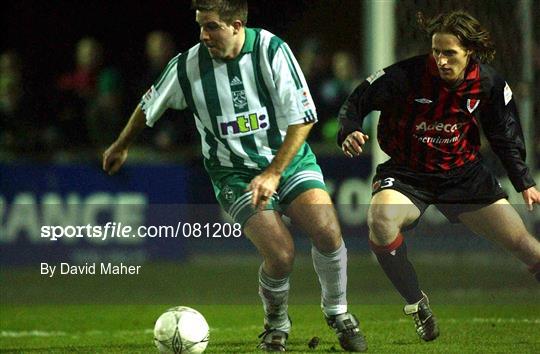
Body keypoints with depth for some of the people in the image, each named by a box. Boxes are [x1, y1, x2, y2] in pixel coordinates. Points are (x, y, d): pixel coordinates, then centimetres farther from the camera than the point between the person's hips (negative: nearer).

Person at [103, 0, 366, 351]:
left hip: (289, 159, 1)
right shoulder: (188, 66, -10)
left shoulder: (271, 50, -13)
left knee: (327, 231, -23)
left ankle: (338, 312, 5)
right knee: (280, 253, -22)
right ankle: (276, 324, 10)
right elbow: (149, 106, 11)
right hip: (235, 174, -1)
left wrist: (274, 174, -17)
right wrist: (121, 147, 26)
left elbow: (302, 117, -9)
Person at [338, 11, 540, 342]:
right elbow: (356, 103, -9)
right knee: (381, 218, -35)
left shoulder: (489, 84, -9)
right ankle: (416, 303, -14)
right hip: (407, 174, -3)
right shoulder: (406, 76, -20)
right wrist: (349, 132, -30)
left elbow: (506, 135, 6)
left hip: (463, 172, 3)